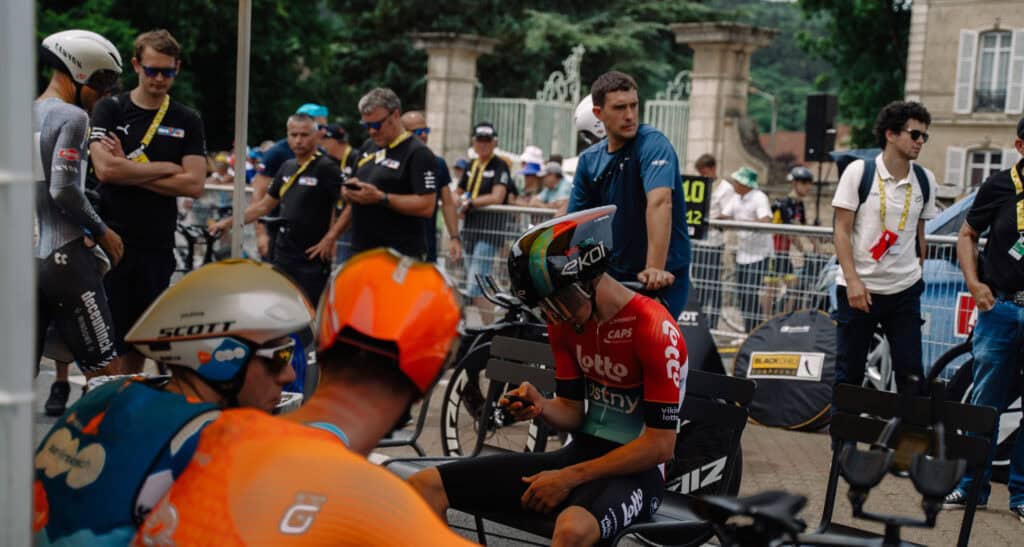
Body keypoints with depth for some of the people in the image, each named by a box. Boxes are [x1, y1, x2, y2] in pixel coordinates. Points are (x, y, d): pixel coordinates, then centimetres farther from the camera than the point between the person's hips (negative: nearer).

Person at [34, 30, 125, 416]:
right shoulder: (72, 117, -10)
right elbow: (64, 189, -19)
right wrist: (102, 232, -5)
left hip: (25, 255, 8)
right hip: (64, 256, -8)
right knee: (103, 366, 3)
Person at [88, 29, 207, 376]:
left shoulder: (187, 121, 7)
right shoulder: (110, 109, 2)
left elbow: (194, 184, -5)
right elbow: (105, 169, -14)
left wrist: (129, 171, -9)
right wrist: (165, 168, -8)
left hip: (157, 246, 3)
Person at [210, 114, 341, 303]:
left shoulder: (326, 168, -8)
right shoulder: (287, 167, 15)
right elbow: (265, 205, 22)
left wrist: (331, 238, -18)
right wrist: (229, 222, 17)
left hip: (312, 260, -7)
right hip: (283, 257, 7)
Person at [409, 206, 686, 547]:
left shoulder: (654, 329, -18)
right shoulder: (565, 321, 4)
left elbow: (660, 445, -18)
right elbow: (573, 413, 9)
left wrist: (569, 478, -17)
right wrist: (540, 406, -14)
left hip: (635, 471, -7)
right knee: (425, 486, -7)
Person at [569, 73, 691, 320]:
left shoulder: (652, 144, -14)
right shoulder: (589, 160, 6)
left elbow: (659, 202, -28)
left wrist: (655, 269, -39)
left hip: (661, 278, -6)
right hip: (615, 275, 6)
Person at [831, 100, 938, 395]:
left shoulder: (925, 180, 7)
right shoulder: (859, 171, -5)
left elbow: (920, 234, 17)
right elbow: (841, 231, -7)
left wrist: (918, 275, 12)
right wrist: (853, 281, -15)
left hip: (905, 292, 3)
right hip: (858, 289, -3)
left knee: (911, 374, 2)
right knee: (849, 374, 3)